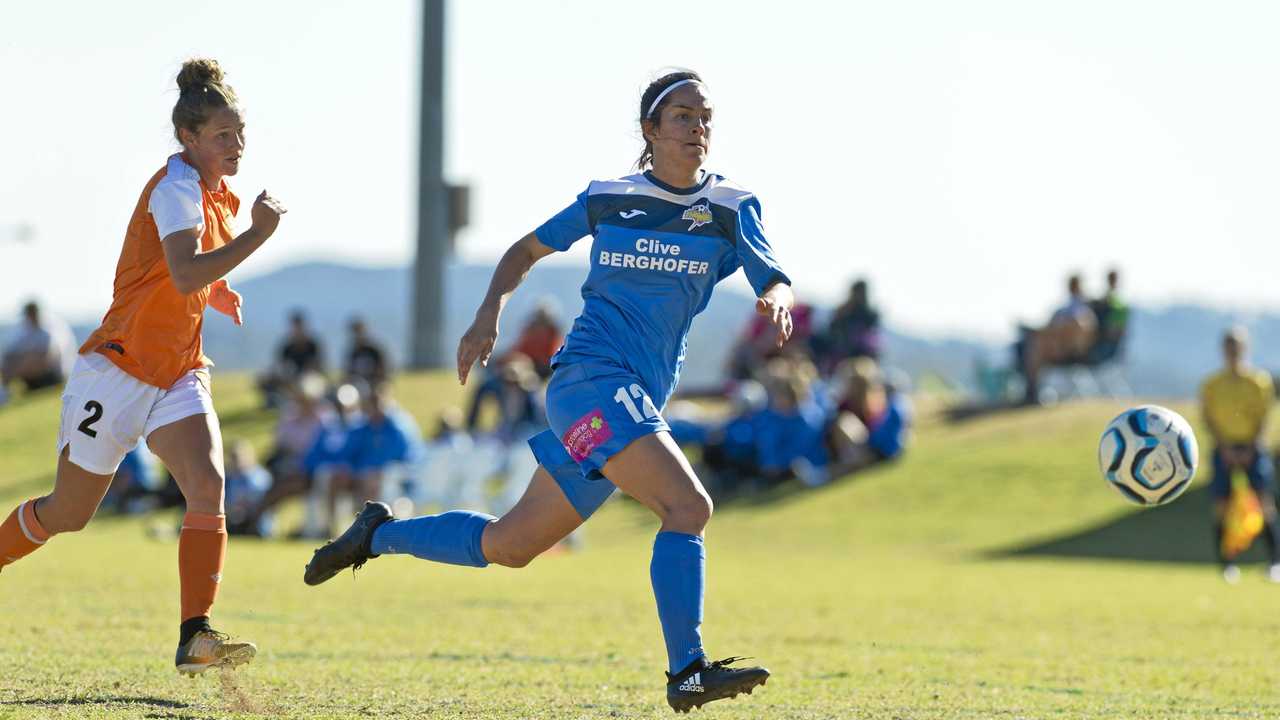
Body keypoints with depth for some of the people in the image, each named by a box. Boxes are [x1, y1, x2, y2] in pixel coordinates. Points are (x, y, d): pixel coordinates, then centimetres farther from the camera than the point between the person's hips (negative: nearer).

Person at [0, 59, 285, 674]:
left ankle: (194, 638, -22)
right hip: (118, 369, -7)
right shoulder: (176, 186, -16)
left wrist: (213, 292, 11)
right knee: (67, 514, 5)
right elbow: (185, 275, -32)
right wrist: (259, 233, -31)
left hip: (177, 378, 7)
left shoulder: (216, 195, 11)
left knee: (207, 485, -18)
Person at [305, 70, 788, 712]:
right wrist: (489, 315, 1)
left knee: (507, 546, 12)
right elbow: (527, 250, 16)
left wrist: (776, 300, -26)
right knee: (687, 506, -25)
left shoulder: (731, 209, 7)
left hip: (639, 403, 5)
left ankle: (378, 534, 33)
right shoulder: (606, 199, 3)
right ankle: (688, 671, -27)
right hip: (590, 376, -5)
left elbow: (776, 284, -3)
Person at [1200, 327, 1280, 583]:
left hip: (1252, 447, -1)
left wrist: (1250, 448, -12)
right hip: (1224, 449, 1)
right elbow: (1208, 419, -1)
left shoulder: (1259, 381, 1)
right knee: (1221, 506, -7)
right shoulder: (1212, 385, 2)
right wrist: (1225, 448, -13)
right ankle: (1226, 564, 0)